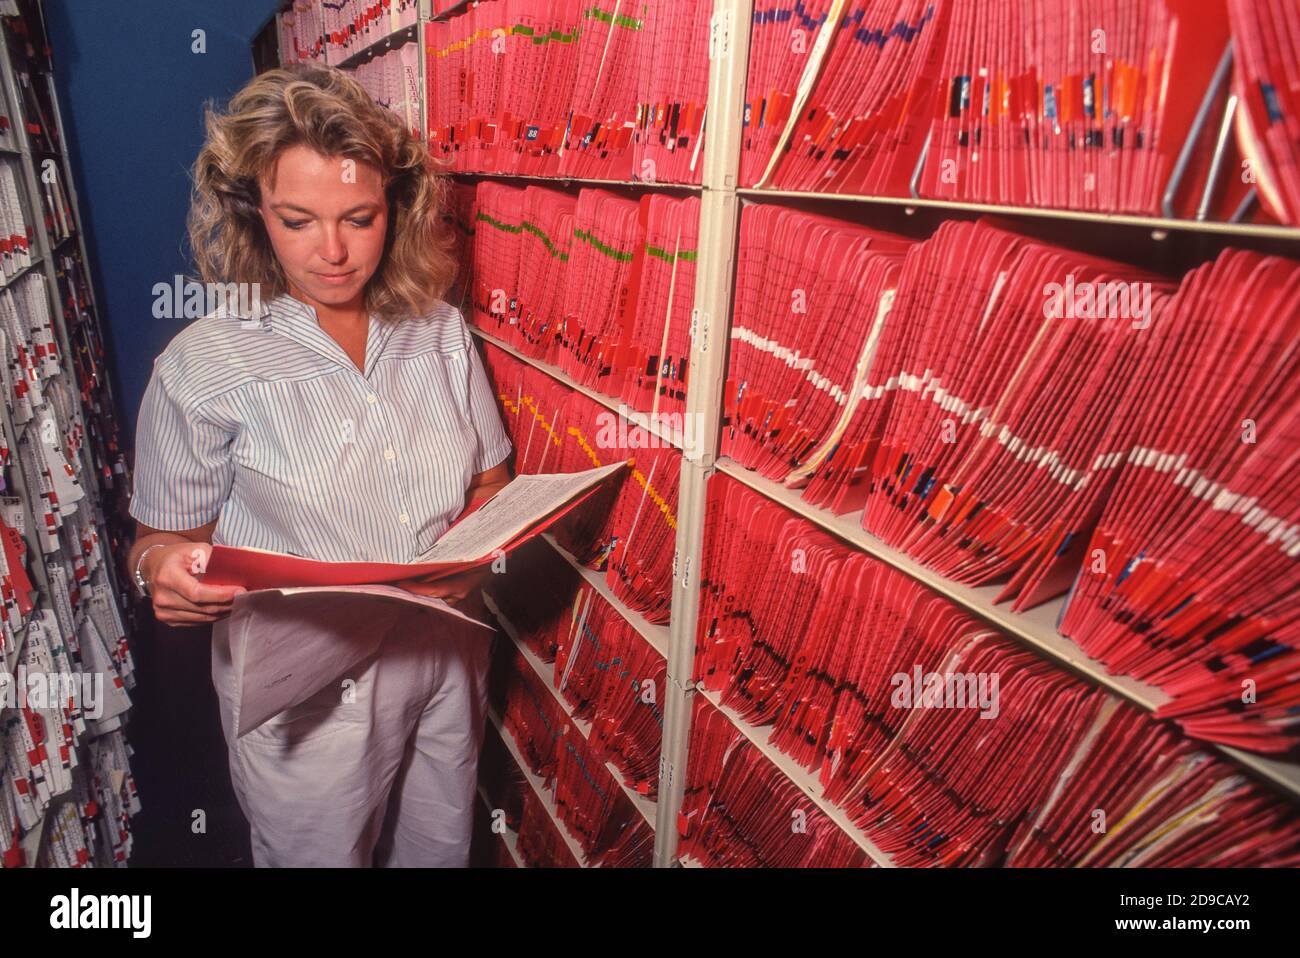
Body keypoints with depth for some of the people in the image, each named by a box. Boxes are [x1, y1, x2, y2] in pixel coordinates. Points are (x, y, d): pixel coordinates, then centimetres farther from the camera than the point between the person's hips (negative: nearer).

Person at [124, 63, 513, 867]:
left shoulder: (441, 331, -3)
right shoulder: (202, 367, -12)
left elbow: (490, 481, 4)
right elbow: (169, 537, -4)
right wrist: (165, 570, -26)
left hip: (447, 665, 4)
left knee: (442, 847, 25)